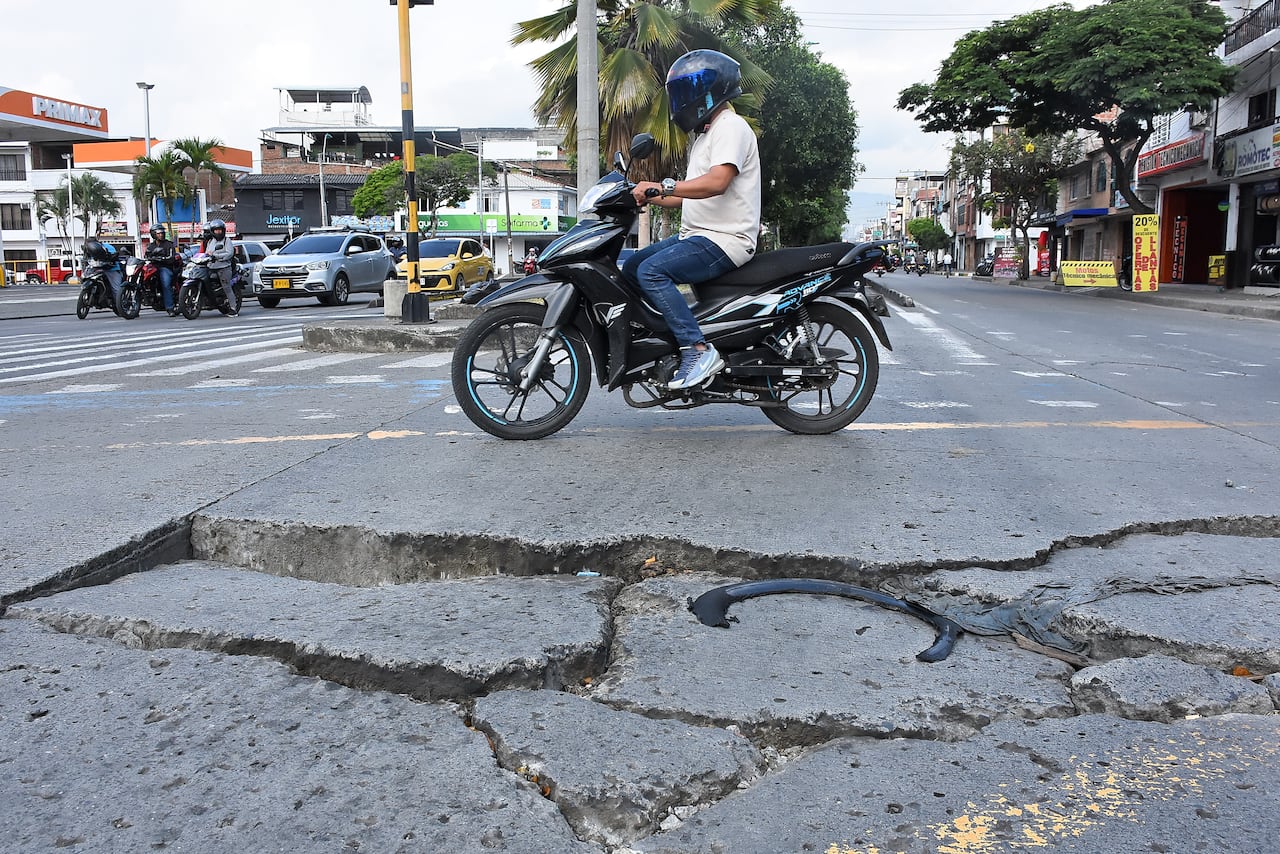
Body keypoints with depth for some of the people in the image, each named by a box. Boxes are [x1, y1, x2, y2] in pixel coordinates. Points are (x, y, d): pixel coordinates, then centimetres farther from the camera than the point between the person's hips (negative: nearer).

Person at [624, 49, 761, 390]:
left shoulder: (731, 127, -9)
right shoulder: (704, 134, 24)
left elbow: (717, 182, -27)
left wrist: (663, 186, -30)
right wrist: (648, 197, 14)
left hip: (725, 241, -11)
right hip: (696, 234, 11)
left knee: (651, 271, -27)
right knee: (630, 268, 8)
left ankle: (698, 350, -28)